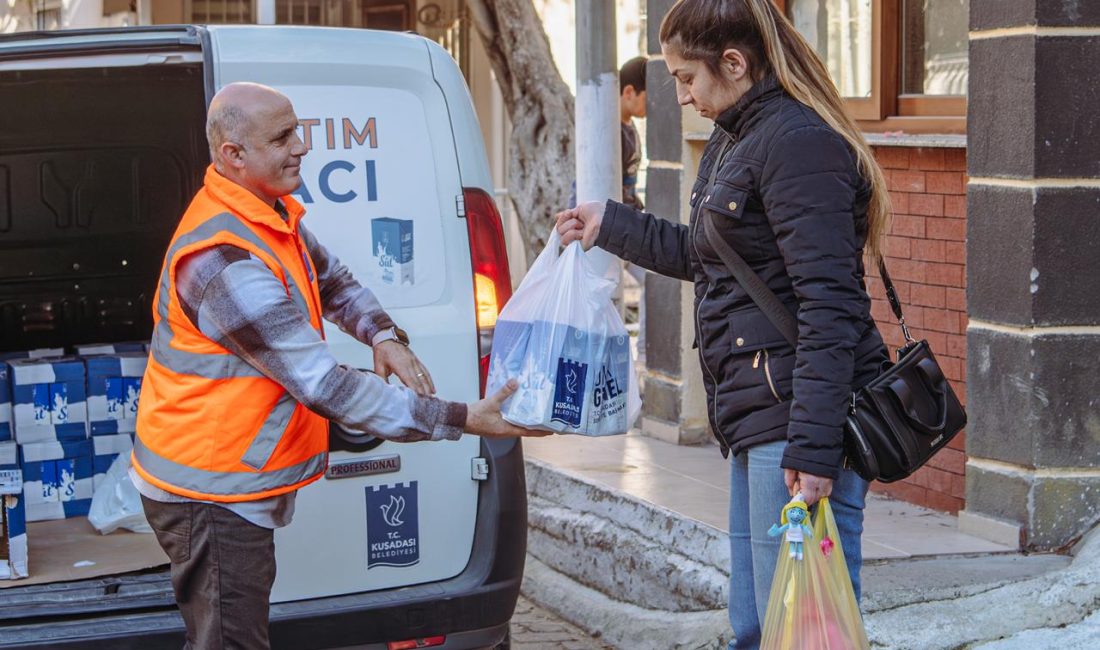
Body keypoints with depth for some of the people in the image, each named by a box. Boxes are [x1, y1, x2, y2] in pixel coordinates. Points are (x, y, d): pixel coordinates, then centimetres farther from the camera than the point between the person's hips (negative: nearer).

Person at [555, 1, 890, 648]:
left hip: (797, 420, -11)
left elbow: (828, 304, -21)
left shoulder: (797, 143, -15)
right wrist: (609, 225, 39)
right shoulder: (733, 140, 18)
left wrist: (812, 448, -25)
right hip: (757, 423, 11)